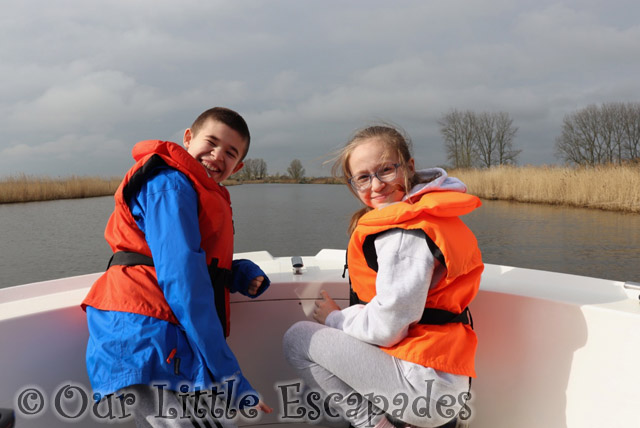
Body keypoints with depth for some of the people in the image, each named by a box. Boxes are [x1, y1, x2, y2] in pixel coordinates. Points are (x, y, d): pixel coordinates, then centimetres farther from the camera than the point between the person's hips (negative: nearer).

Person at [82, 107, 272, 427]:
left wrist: (245, 274, 2)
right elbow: (180, 275, -19)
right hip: (146, 336, -10)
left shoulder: (205, 196, 24)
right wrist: (228, 376, -21)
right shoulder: (171, 184, -8)